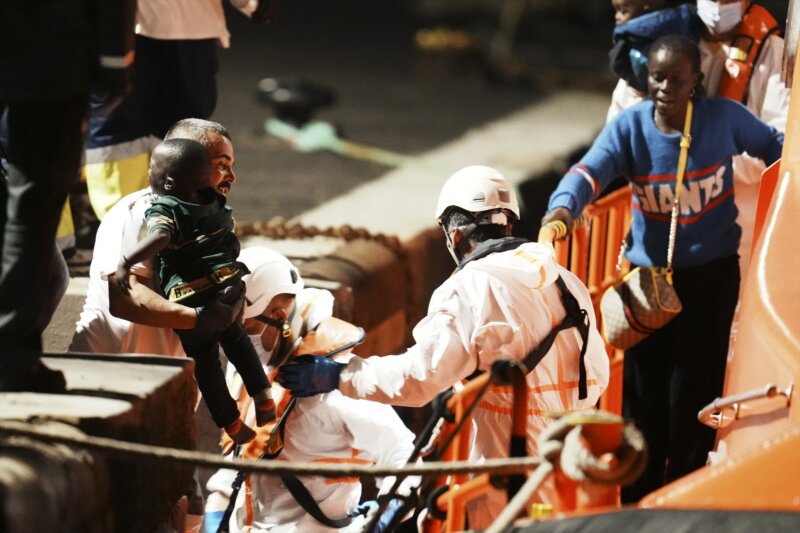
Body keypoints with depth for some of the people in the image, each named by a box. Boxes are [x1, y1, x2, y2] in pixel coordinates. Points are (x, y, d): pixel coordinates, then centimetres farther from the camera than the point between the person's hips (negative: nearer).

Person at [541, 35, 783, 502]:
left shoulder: (725, 118, -9)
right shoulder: (629, 127, -10)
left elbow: (775, 146, 8)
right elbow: (589, 172, -26)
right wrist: (563, 208, -45)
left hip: (712, 274, -1)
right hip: (649, 272, 1)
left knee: (694, 392, 0)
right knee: (643, 393, 7)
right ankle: (638, 506, 21)